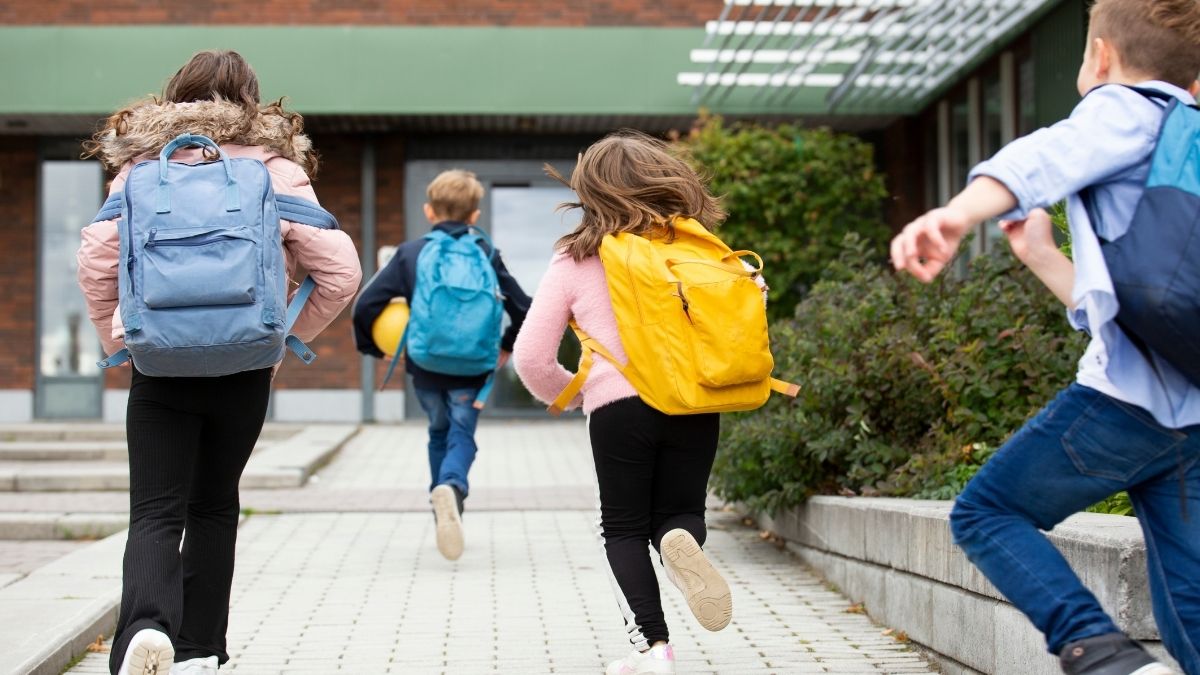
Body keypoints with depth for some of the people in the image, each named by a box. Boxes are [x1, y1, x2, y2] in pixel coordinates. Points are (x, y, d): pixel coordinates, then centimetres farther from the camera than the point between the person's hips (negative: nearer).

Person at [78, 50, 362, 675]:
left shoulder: (143, 165, 4)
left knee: (155, 512, -1)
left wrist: (118, 339, 7)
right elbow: (341, 271, -4)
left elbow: (95, 259, -6)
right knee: (214, 506, 17)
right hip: (245, 364, 1)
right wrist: (290, 335, 9)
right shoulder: (276, 168, 3)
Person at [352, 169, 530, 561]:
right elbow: (524, 309, 0)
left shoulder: (410, 253, 0)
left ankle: (446, 515, 20)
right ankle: (452, 487, -25)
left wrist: (371, 348, 9)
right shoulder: (487, 255, 2)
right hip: (472, 368, -1)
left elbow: (366, 305, -7)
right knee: (462, 434, 7)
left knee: (439, 433, 21)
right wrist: (508, 348, 17)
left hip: (425, 367, 1)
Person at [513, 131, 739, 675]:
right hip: (696, 405, 2)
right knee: (680, 510, 18)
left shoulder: (575, 259, 4)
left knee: (624, 527, 13)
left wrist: (569, 395, 22)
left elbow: (531, 356, 4)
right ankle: (680, 540, -19)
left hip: (618, 405, -2)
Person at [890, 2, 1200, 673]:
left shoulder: (1128, 109, 3)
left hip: (1130, 393, -8)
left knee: (985, 512, 6)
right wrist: (1043, 256, 38)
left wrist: (958, 214, -39)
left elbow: (1047, 159, -23)